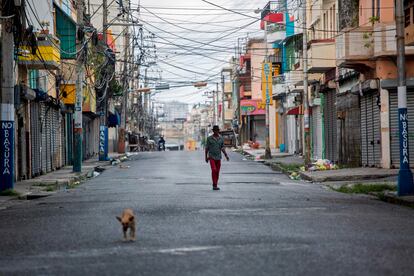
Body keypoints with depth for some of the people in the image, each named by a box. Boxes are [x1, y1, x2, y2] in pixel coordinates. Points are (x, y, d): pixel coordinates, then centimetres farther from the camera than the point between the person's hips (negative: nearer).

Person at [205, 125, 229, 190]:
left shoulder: (221, 139, 4)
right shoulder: (209, 138, -3)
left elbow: (222, 148, 5)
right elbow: (207, 148, 2)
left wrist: (226, 155, -9)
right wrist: (206, 157, 2)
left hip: (218, 157, 3)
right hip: (211, 157, -3)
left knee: (217, 172, 5)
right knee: (214, 170, -19)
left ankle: (215, 185, 16)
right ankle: (214, 185, -17)